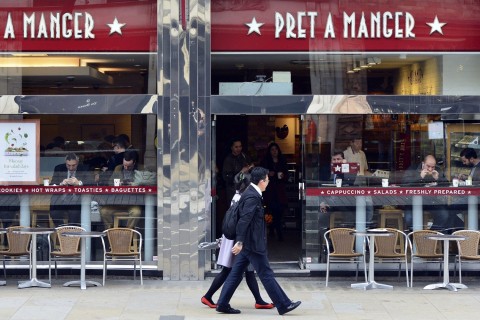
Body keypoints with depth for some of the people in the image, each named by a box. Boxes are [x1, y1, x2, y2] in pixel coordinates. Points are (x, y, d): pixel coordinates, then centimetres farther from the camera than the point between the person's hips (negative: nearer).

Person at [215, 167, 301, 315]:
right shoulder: (252, 197, -18)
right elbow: (244, 220, -25)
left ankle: (222, 304, 13)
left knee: (236, 274, 10)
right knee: (266, 274, -3)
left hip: (247, 243, 10)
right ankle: (284, 305, 4)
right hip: (252, 243, -10)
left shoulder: (250, 194, 13)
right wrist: (240, 242, -29)